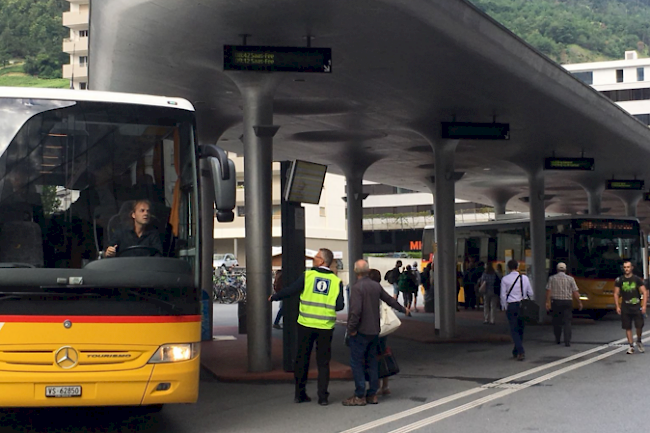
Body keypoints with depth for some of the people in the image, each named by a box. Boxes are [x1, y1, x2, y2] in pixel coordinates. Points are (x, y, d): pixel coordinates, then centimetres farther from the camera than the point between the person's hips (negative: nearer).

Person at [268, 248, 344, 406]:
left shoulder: (308, 275, -5)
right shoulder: (336, 281, -2)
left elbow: (289, 290, -1)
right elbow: (340, 306, -6)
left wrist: (274, 297, 15)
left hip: (306, 324, -1)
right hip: (325, 327, 1)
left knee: (302, 359, 12)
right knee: (323, 362, 9)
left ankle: (300, 393, 17)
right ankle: (323, 396, 5)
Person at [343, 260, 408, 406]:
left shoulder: (357, 287, -17)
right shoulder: (376, 286, 6)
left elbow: (356, 311, -25)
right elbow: (389, 300, 20)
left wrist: (351, 328, -15)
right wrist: (403, 309, 36)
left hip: (360, 332, -7)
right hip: (374, 331, 8)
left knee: (357, 362, -2)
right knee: (372, 362, 14)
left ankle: (359, 396, -2)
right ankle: (372, 394, 18)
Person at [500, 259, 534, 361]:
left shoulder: (505, 279, -5)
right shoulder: (524, 278, 2)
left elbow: (503, 295, -4)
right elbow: (530, 293, 7)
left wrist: (504, 306, 8)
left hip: (511, 306, -3)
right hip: (523, 305, 3)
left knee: (514, 330, -2)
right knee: (520, 329, 14)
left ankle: (521, 351, -17)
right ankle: (516, 352, 23)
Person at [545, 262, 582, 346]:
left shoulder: (552, 278, 2)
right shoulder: (570, 279, 1)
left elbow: (548, 291, -5)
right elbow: (575, 292, -1)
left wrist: (548, 302, -5)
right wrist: (579, 302, 7)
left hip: (556, 302, 1)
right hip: (567, 302, -1)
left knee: (557, 321, 14)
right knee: (567, 322, -1)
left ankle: (557, 340, 23)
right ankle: (567, 341, -9)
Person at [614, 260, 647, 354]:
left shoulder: (637, 279, 0)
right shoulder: (619, 280, 2)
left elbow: (644, 292, 0)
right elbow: (616, 294, 7)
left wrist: (644, 306, -9)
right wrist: (617, 307, -1)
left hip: (637, 306, -1)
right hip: (625, 307, 1)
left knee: (639, 326, -4)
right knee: (627, 327, 2)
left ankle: (639, 341, 23)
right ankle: (631, 346, 12)